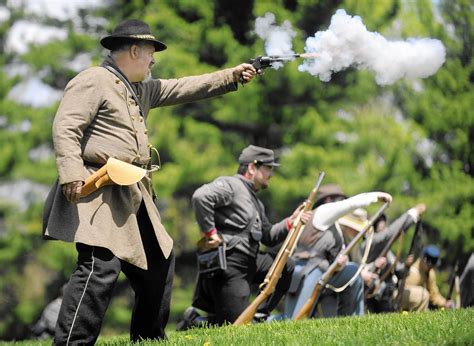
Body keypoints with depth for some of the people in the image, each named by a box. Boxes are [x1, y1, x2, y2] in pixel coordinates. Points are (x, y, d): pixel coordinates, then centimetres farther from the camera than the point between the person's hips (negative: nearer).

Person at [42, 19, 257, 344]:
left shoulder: (141, 89, 20)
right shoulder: (93, 82, -8)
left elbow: (183, 88, 26)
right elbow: (65, 129, -16)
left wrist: (233, 76, 22)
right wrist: (72, 176, -27)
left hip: (134, 195, 10)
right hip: (100, 193, -10)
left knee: (159, 260, 18)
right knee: (101, 267, -22)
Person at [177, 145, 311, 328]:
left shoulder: (256, 201, 23)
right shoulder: (230, 185, -8)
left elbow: (268, 236, 27)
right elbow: (201, 196, -27)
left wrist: (291, 222, 12)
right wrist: (209, 232, -24)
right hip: (228, 265, -9)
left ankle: (260, 315, 10)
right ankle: (193, 322, 9)